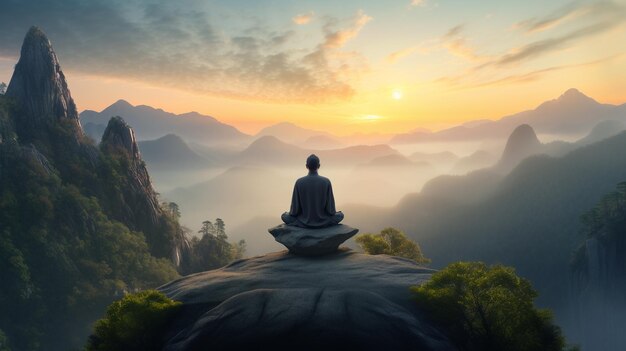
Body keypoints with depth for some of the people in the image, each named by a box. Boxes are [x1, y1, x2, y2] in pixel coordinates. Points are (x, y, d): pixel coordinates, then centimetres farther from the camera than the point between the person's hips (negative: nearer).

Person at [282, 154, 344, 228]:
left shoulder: (299, 182, -12)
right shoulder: (326, 181, -12)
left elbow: (295, 209, -8)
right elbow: (331, 209, -8)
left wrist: (292, 213, 14)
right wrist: (332, 212, 13)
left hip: (304, 222, 0)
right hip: (323, 221, 0)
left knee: (284, 216, 31)